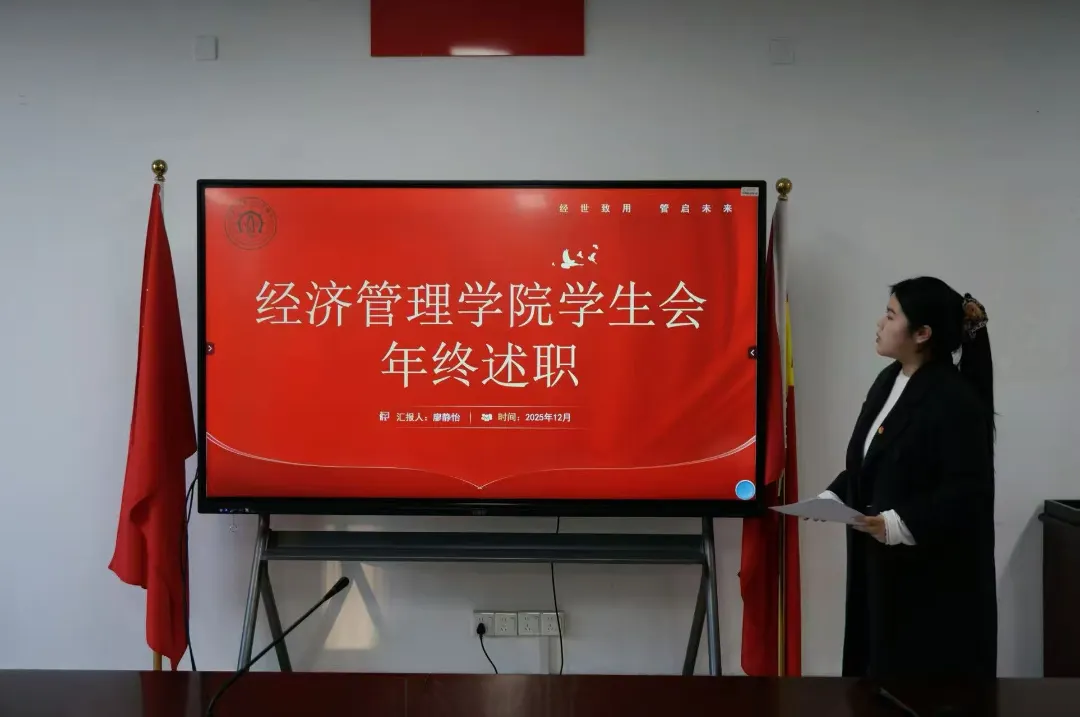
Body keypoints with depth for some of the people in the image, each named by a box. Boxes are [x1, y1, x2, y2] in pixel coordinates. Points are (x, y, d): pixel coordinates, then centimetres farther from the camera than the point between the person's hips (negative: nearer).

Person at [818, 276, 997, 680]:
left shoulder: (956, 401, -17)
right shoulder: (890, 380, 9)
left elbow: (967, 493, -21)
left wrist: (900, 524, -29)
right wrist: (834, 497, 4)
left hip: (938, 578, -8)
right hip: (881, 565, 8)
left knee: (925, 669, 2)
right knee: (881, 662, 14)